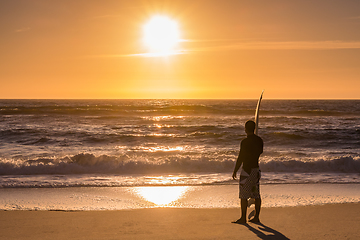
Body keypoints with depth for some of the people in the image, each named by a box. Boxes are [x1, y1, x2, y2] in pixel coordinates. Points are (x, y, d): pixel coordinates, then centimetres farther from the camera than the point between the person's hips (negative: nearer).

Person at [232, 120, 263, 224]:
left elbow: (240, 158, -15)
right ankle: (256, 217, 15)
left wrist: (235, 171, -6)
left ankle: (243, 218, 0)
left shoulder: (245, 141, -17)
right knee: (256, 194, 11)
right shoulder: (259, 140, 5)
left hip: (247, 169, -8)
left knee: (243, 195, -2)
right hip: (256, 169, 8)